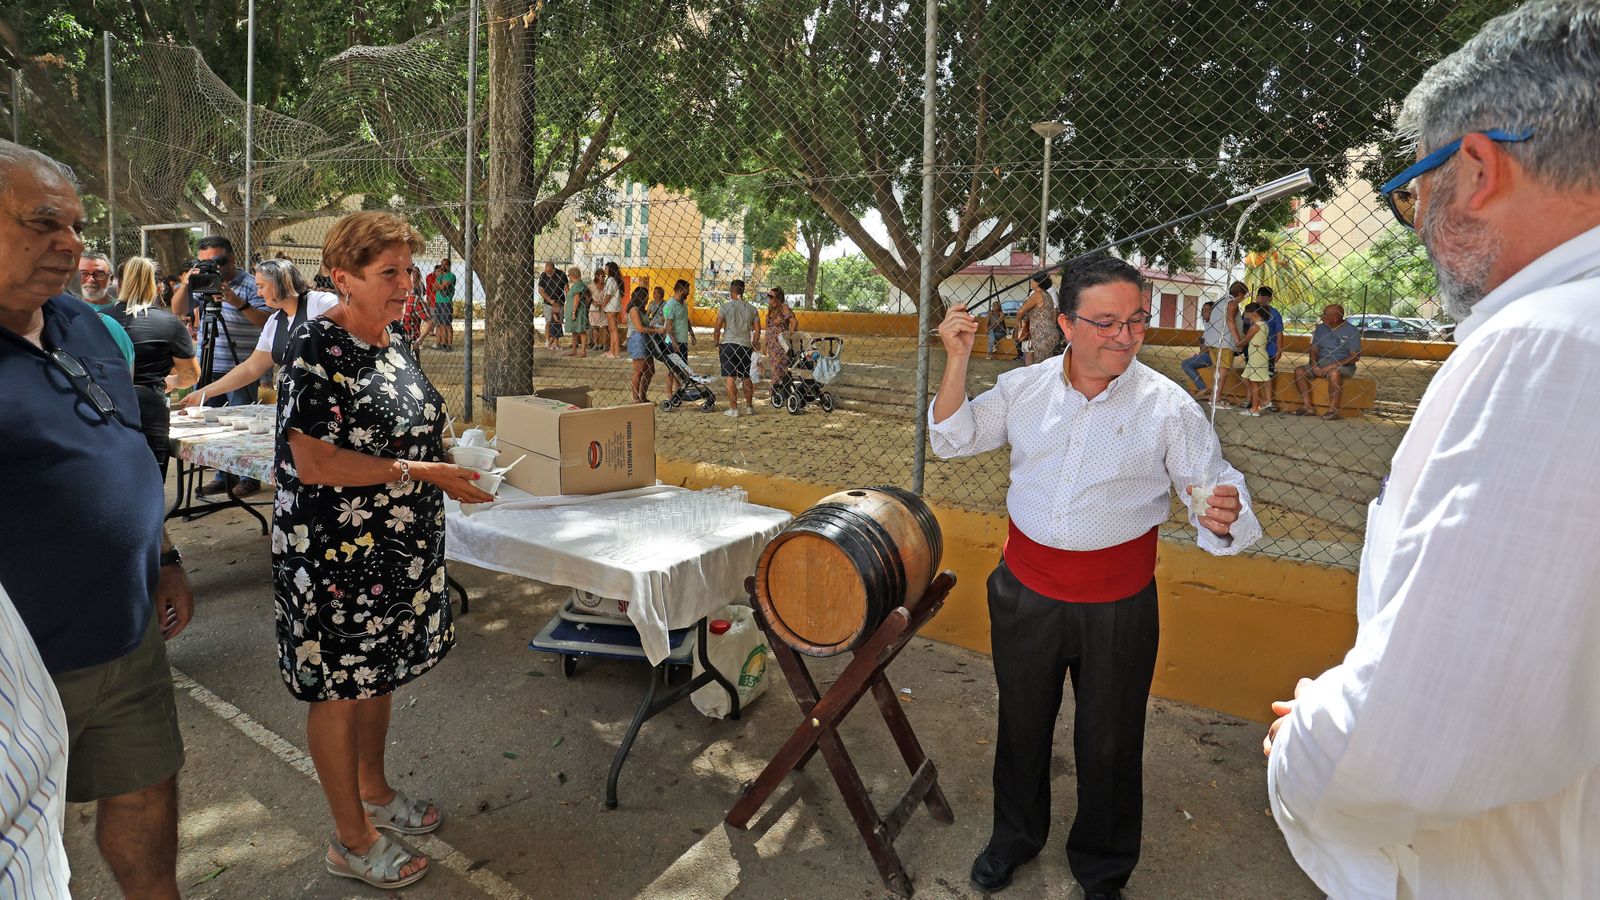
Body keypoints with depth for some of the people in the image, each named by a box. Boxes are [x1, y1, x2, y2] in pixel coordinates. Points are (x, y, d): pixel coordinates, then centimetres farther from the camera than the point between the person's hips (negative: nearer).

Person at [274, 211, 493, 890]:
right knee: (339, 688, 7)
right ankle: (352, 840, 23)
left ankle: (374, 790, 42)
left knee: (379, 673, 22)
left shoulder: (394, 342, 6)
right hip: (338, 552, -8)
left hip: (399, 545, 8)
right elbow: (313, 461, -24)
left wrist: (457, 462, 5)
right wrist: (420, 472, -24)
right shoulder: (317, 348, -18)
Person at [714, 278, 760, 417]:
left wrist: (716, 343, 9)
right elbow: (757, 330, 6)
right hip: (745, 346, 3)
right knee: (746, 377, 16)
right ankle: (749, 407, 21)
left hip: (728, 344, -3)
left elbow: (717, 328, -5)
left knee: (730, 377, -1)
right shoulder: (752, 309, 8)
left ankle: (733, 408, -3)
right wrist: (752, 345, 18)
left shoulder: (726, 307, -2)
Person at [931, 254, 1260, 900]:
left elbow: (1214, 485, -9)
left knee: (1108, 741, 14)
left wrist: (1223, 515, -33)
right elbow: (952, 439, 3)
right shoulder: (1022, 388, -3)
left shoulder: (1168, 406, -11)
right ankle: (1015, 835, 48)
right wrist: (957, 360, -10)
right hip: (1025, 589, 2)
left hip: (1117, 604, -2)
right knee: (1021, 722, 20)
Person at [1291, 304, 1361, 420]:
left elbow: (1355, 356, -12)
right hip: (1321, 364, 6)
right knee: (1299, 370, -17)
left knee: (1334, 373, -38)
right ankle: (1307, 407, -19)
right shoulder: (1320, 328, 9)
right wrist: (1314, 366, -10)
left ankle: (1333, 410, -31)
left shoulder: (1351, 331, -7)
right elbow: (1314, 350, 10)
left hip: (1343, 366, -6)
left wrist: (1333, 365, -22)